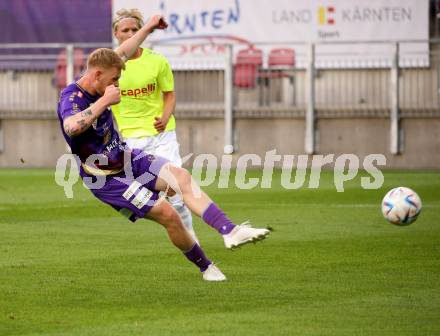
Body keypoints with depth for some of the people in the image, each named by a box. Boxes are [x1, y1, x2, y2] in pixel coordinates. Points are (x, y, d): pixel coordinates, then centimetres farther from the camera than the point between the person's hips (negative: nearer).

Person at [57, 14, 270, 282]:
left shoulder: (97, 85, 2)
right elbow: (72, 127, -48)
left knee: (181, 176, -16)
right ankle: (205, 267, 5)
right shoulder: (71, 98, -24)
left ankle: (230, 232, -27)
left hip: (127, 158, 8)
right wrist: (105, 100, -38)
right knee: (168, 214, -14)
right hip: (106, 179, -8)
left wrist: (148, 29, 27)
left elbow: (121, 55, 21)